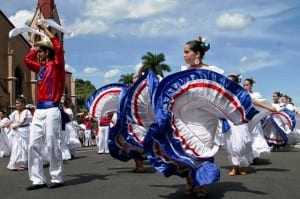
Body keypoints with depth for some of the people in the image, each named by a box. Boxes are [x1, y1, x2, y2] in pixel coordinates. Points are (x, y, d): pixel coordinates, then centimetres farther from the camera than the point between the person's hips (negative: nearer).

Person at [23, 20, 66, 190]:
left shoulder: (57, 65, -2)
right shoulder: (41, 67, 18)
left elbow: (58, 47, -17)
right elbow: (27, 59, 33)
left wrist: (44, 28, -8)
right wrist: (38, 45, 26)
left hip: (52, 110, -8)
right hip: (39, 110, 8)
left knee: (53, 145, -6)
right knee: (34, 145, 3)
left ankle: (57, 179, 4)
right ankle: (38, 180, 7)